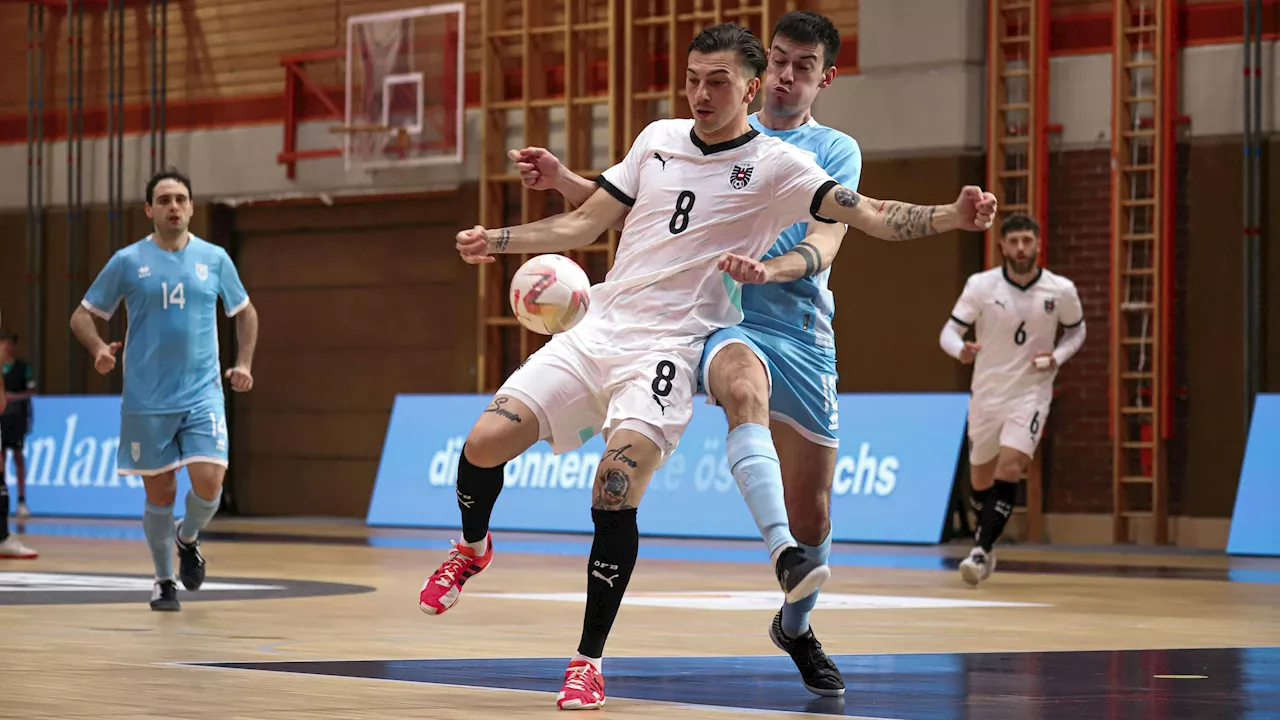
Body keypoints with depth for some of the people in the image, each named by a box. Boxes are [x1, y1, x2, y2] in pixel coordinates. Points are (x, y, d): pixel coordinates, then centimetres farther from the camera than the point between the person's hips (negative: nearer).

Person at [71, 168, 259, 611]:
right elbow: (83, 315, 4)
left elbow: (245, 312, 18)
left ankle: (188, 537, 19)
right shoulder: (128, 261, -1)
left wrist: (244, 363, 4)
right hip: (146, 401, -1)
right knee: (160, 495, 3)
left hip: (202, 394, 1)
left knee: (208, 483, -14)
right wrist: (98, 347, -17)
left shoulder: (214, 259, 4)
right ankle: (165, 582, 21)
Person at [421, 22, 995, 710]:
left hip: (666, 349, -4)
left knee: (616, 492, -24)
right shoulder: (659, 139, 11)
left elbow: (871, 213, -12)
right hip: (596, 330, 4)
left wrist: (950, 217, -29)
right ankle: (472, 546, 24)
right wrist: (497, 239, 8)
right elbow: (583, 224, 18)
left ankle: (588, 661, -10)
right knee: (486, 441, -10)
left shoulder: (776, 165, -2)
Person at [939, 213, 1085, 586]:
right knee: (981, 481, 13)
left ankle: (982, 551, -17)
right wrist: (962, 350, -31)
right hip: (986, 394, 2)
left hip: (1030, 394, -2)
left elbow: (1076, 330, 10)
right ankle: (984, 537, 40)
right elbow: (949, 331, -7)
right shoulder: (981, 286, -10)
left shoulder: (1060, 291, -8)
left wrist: (1057, 357, -9)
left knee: (1009, 470, -21)